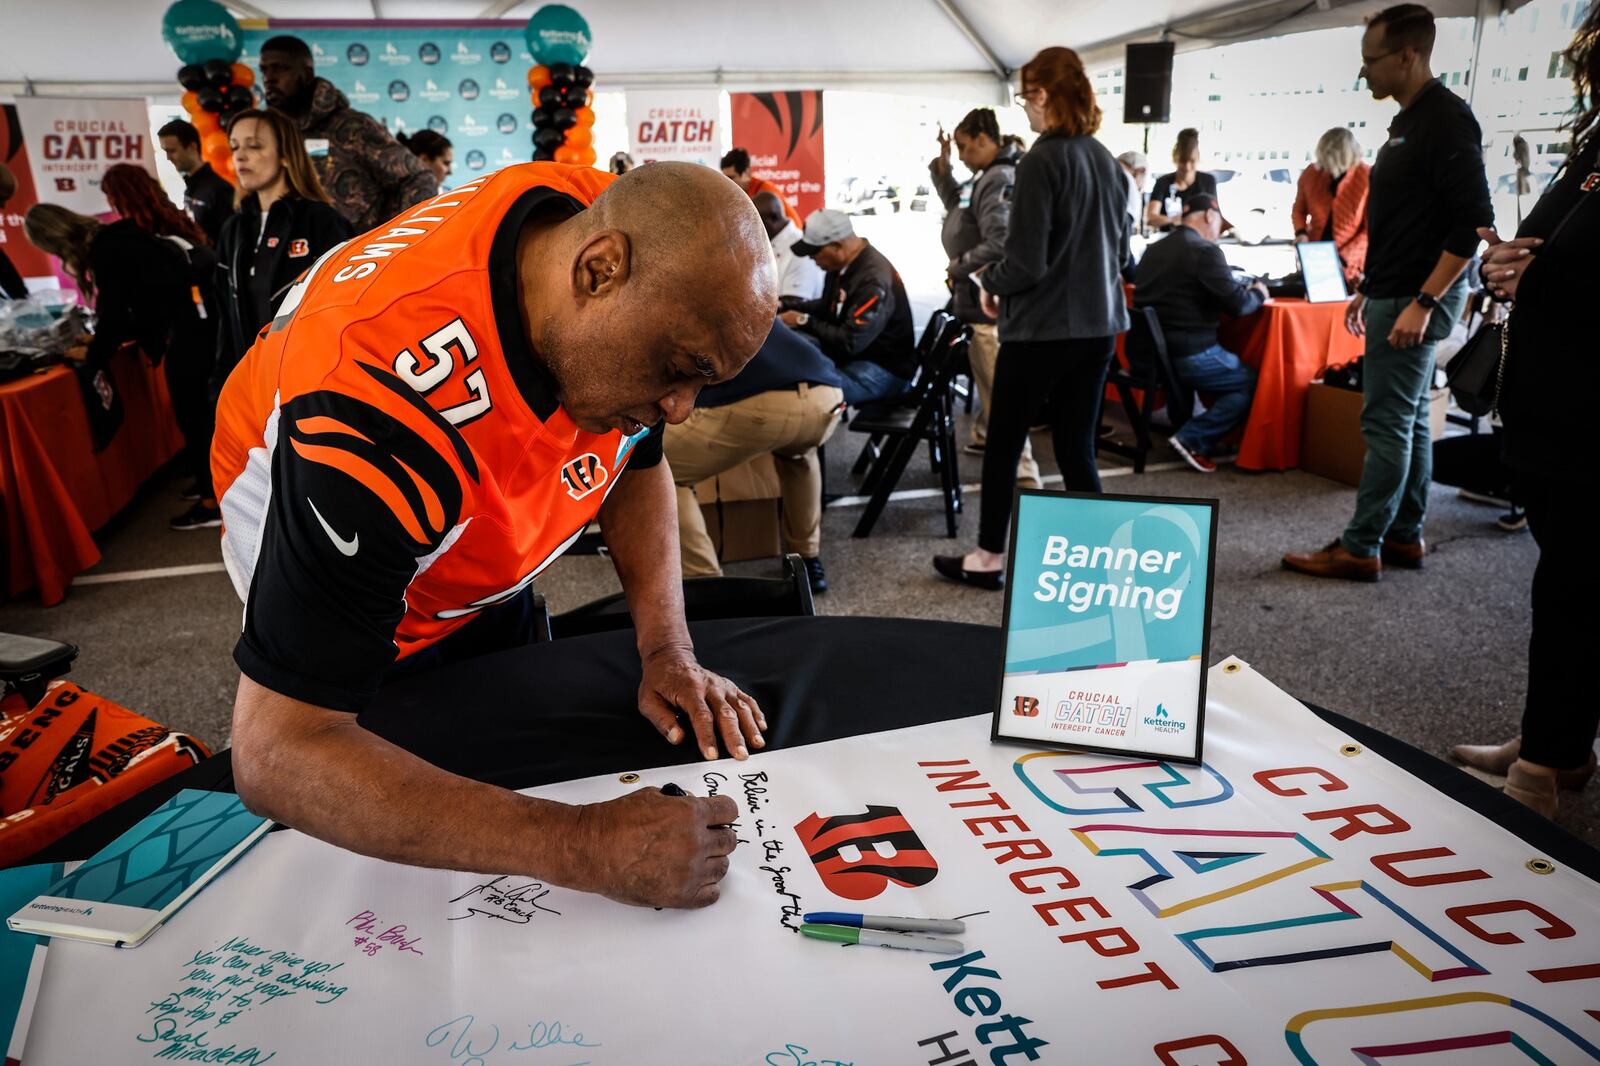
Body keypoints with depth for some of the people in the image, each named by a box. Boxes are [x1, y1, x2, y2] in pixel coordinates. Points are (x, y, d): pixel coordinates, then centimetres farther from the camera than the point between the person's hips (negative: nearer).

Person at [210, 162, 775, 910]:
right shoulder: (382, 420, -47)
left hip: (482, 564, 6)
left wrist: (667, 650, -22)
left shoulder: (605, 222, -26)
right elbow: (276, 755, -46)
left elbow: (637, 461, -9)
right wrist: (582, 847, -50)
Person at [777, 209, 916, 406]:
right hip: (851, 353, 10)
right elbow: (827, 308, 20)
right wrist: (784, 305, 7)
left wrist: (804, 322, -18)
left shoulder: (875, 280, -27)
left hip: (883, 368, -10)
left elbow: (849, 343, -28)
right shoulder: (842, 263, 2)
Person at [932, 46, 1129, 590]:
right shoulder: (1107, 161, 8)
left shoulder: (1041, 161, -15)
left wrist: (989, 281, 0)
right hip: (1097, 325, 7)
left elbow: (1026, 264, -18)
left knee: (1003, 444, 8)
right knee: (1076, 449, 11)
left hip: (1043, 328, -7)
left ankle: (989, 558, 18)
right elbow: (1119, 249, 16)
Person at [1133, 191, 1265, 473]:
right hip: (1188, 354, -8)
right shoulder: (1205, 250, -11)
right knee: (1252, 383, 10)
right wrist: (1258, 294, 9)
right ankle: (1192, 440, -5)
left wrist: (1241, 288, 25)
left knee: (1236, 370, 29)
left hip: (1149, 351, 8)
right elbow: (1238, 304, -14)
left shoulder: (1155, 248, 14)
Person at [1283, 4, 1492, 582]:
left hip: (1415, 299, -10)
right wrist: (1370, 291, 21)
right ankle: (1405, 536, 21)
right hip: (1396, 295, 10)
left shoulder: (1447, 119, -14)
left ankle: (1360, 548, -1)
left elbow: (1473, 221, -20)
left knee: (1387, 424, -6)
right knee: (1408, 420, 13)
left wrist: (1423, 303, -24)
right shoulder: (1409, 121, 15)